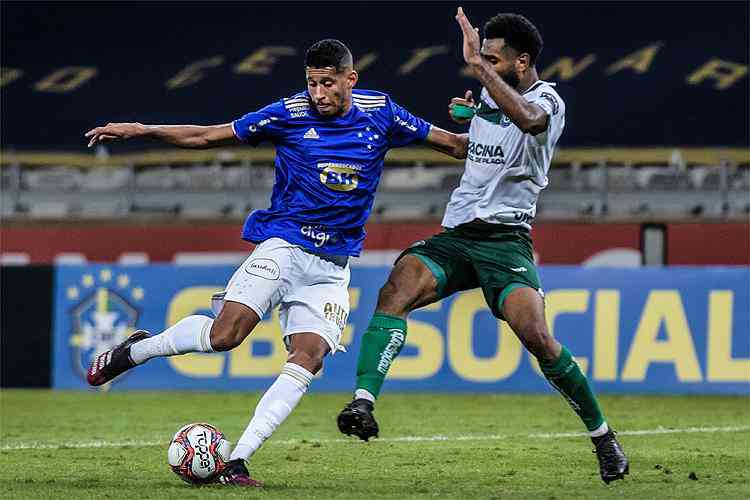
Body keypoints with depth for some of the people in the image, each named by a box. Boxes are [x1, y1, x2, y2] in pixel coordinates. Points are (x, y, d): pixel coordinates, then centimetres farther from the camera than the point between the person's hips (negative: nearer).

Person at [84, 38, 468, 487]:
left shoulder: (380, 113, 3)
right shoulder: (290, 114, -4)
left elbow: (451, 143, 14)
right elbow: (208, 136, 1)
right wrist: (139, 131, -6)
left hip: (332, 266, 2)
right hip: (282, 245, -2)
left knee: (309, 357, -16)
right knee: (224, 334, -22)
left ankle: (237, 461, -16)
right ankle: (134, 350, 5)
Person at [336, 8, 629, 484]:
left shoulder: (547, 101, -8)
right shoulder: (492, 95, 15)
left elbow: (528, 119, -35)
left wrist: (478, 65, -35)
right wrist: (468, 113, 17)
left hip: (505, 239, -6)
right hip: (455, 235, 6)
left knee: (535, 335, -23)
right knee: (395, 292, -22)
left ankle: (602, 434, -2)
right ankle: (364, 402, -35)